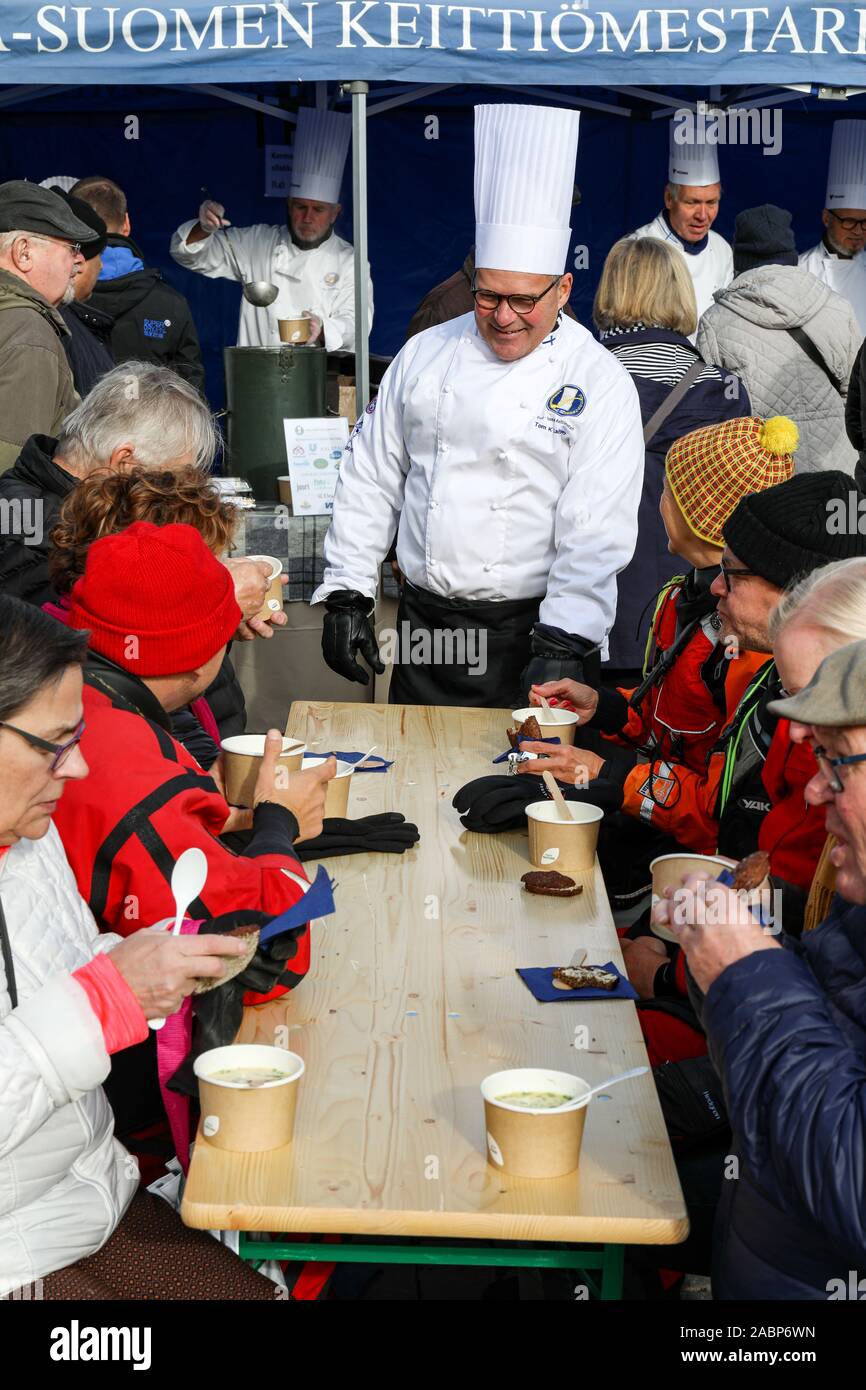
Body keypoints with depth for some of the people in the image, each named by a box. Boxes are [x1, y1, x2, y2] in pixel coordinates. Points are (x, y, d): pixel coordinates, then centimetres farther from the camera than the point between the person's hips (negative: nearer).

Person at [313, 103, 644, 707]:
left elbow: (597, 533, -14)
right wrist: (346, 594, 5)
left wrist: (561, 646, -24)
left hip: (529, 634, -3)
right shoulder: (426, 354, 6)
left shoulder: (600, 384, -7)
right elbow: (371, 476, 10)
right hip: (425, 624, 4)